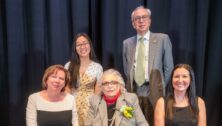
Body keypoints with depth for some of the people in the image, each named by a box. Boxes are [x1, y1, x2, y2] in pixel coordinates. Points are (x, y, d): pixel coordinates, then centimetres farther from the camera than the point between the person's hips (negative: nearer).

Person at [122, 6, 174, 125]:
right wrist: (131, 85, 8)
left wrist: (161, 87, 3)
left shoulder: (162, 39, 0)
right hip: (134, 92, 2)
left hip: (154, 92, -2)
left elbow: (169, 67, 2)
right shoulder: (127, 43, 8)